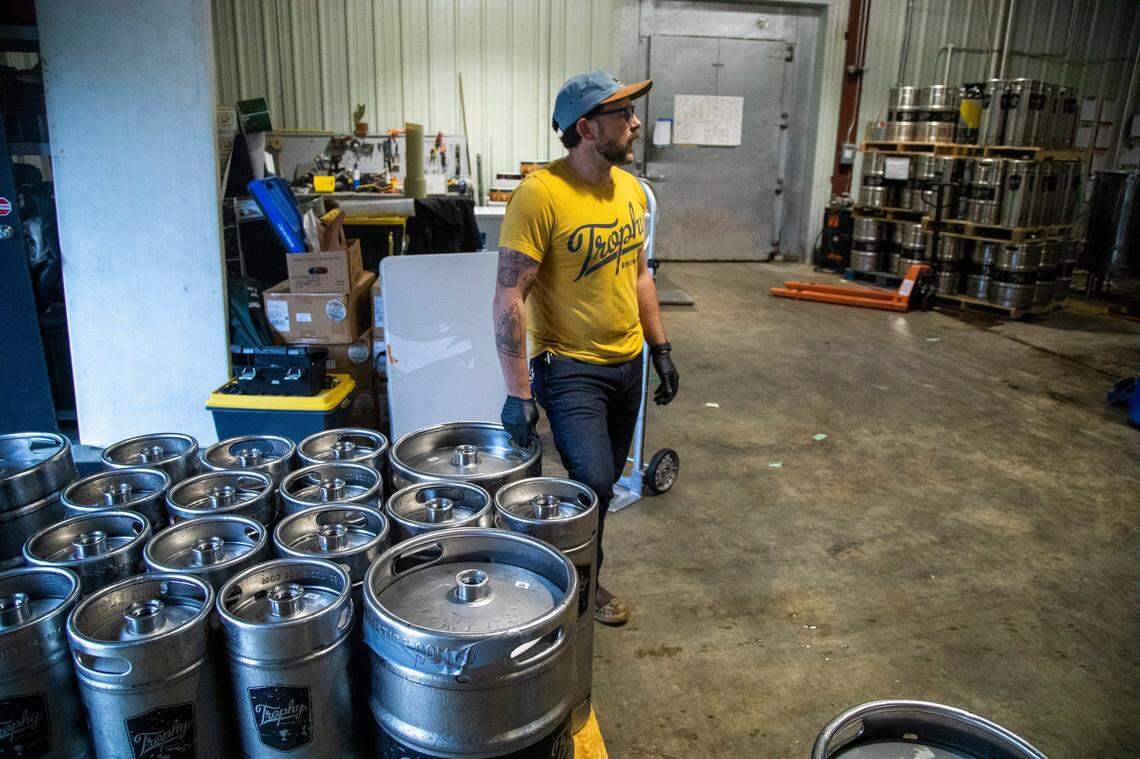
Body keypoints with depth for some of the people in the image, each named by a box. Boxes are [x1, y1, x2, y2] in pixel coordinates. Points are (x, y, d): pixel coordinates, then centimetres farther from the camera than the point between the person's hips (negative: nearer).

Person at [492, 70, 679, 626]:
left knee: (605, 479, 15)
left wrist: (661, 350, 14)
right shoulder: (540, 194, -20)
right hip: (571, 368, -7)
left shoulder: (629, 188, 4)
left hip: (627, 363, 7)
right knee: (592, 481, -12)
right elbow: (509, 298, -21)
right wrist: (518, 393, -22)